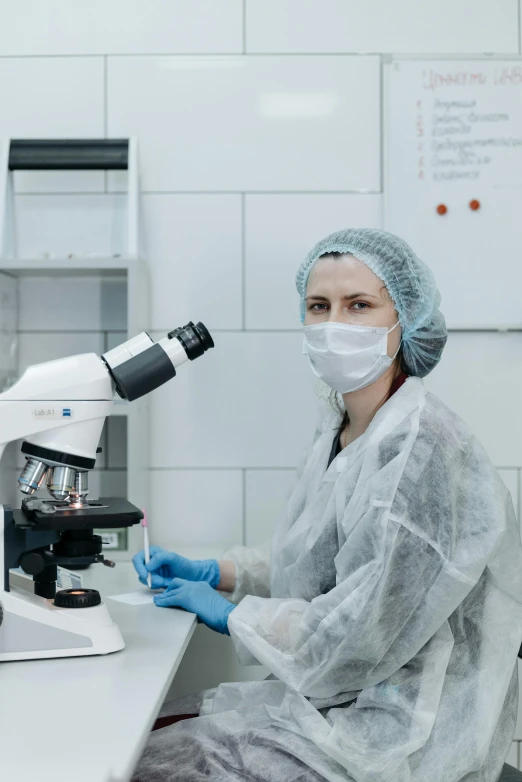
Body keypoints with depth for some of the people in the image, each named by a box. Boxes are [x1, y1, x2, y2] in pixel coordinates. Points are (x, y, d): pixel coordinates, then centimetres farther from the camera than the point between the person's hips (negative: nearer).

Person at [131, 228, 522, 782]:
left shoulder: (424, 450, -23)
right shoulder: (339, 432, 6)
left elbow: (360, 636, -24)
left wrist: (230, 614, -12)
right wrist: (217, 573, 6)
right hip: (334, 701, 8)